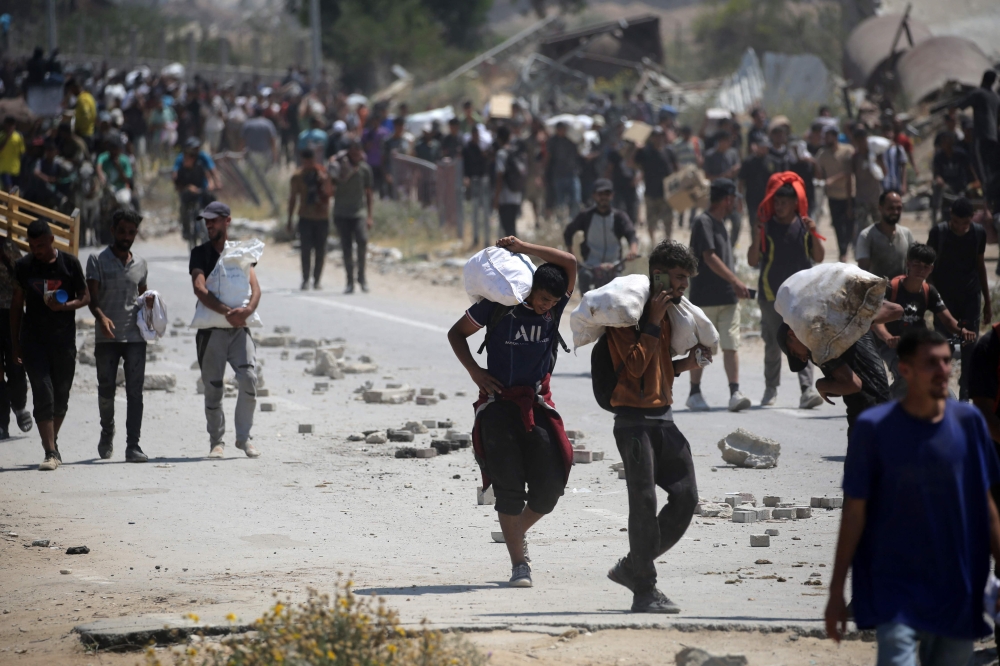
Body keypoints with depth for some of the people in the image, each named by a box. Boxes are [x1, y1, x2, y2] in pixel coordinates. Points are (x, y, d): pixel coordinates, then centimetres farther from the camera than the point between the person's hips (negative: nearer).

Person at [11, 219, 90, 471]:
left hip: (64, 339, 1)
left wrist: (64, 306, -16)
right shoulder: (23, 266, 2)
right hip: (33, 339, -1)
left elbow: (85, 297, 5)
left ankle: (53, 441, 31)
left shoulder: (70, 263, 0)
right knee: (43, 393, -10)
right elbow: (17, 303, 9)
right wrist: (14, 342, 7)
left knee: (61, 394, 9)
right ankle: (50, 452, -12)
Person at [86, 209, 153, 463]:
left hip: (135, 337, 2)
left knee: (135, 392, -6)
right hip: (107, 337, -2)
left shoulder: (140, 263, 13)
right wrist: (102, 317, -26)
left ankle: (133, 445, -7)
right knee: (106, 390, 4)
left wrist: (148, 302, 2)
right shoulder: (98, 260, 2)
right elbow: (92, 297, -6)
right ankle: (107, 432, 31)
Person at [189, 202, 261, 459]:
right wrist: (226, 311, -25)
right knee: (213, 387, 0)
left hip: (239, 327, 1)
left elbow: (254, 287, 0)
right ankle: (217, 441, 12)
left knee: (249, 379, -14)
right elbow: (200, 288, -11)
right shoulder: (200, 253, 4)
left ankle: (244, 437, -2)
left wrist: (248, 309, -22)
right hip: (211, 329, -1)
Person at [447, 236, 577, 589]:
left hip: (537, 402, 3)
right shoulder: (498, 306, -9)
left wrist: (523, 247, -19)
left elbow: (570, 263, -14)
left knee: (550, 485, -2)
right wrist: (474, 371, -8)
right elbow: (457, 333, 4)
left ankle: (515, 532, 26)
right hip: (499, 403, -3)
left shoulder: (555, 307, -1)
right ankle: (519, 563, -1)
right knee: (508, 486, -5)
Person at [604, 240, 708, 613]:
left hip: (662, 418, 8)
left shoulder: (667, 313, 18)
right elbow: (634, 366, -18)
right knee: (644, 502, -11)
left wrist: (684, 364, 9)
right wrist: (653, 322, -16)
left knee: (685, 497, 1)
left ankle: (631, 568, 14)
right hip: (634, 418, -8)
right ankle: (644, 592, -7)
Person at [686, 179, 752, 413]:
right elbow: (710, 258, -17)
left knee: (731, 345, -4)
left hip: (728, 297, 7)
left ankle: (735, 393, -11)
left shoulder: (720, 223, 16)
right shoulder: (703, 222, -10)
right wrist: (735, 280, -17)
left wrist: (735, 286, 15)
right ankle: (695, 393, 13)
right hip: (705, 297, -7)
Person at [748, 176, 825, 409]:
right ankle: (771, 388, 23)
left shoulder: (804, 225, 4)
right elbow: (752, 261, -4)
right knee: (773, 344, 8)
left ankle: (807, 390, -18)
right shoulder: (767, 227, -1)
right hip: (772, 294, 0)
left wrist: (813, 234, -11)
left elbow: (819, 258, 4)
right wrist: (757, 237, -19)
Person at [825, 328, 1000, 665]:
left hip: (958, 591, 3)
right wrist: (836, 591, -2)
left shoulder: (968, 422, 1)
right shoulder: (875, 428, -7)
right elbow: (854, 512, -3)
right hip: (896, 588, -3)